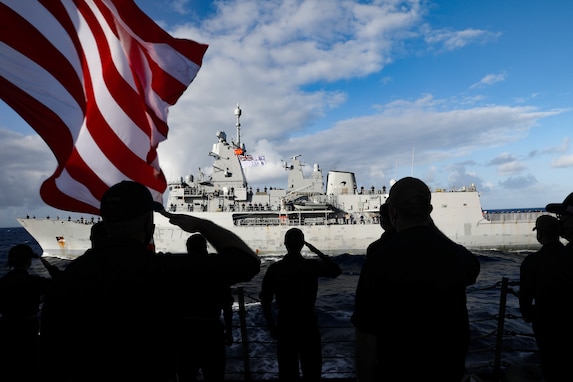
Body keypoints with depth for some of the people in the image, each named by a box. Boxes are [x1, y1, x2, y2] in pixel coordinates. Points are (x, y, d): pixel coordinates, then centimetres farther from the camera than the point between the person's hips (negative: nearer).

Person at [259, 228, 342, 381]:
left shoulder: (274, 268, -8)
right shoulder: (312, 266, -11)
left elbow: (265, 300, -4)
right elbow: (336, 270, 7)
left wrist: (271, 327, 6)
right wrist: (317, 251, 6)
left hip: (285, 327, 1)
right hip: (308, 326, -1)